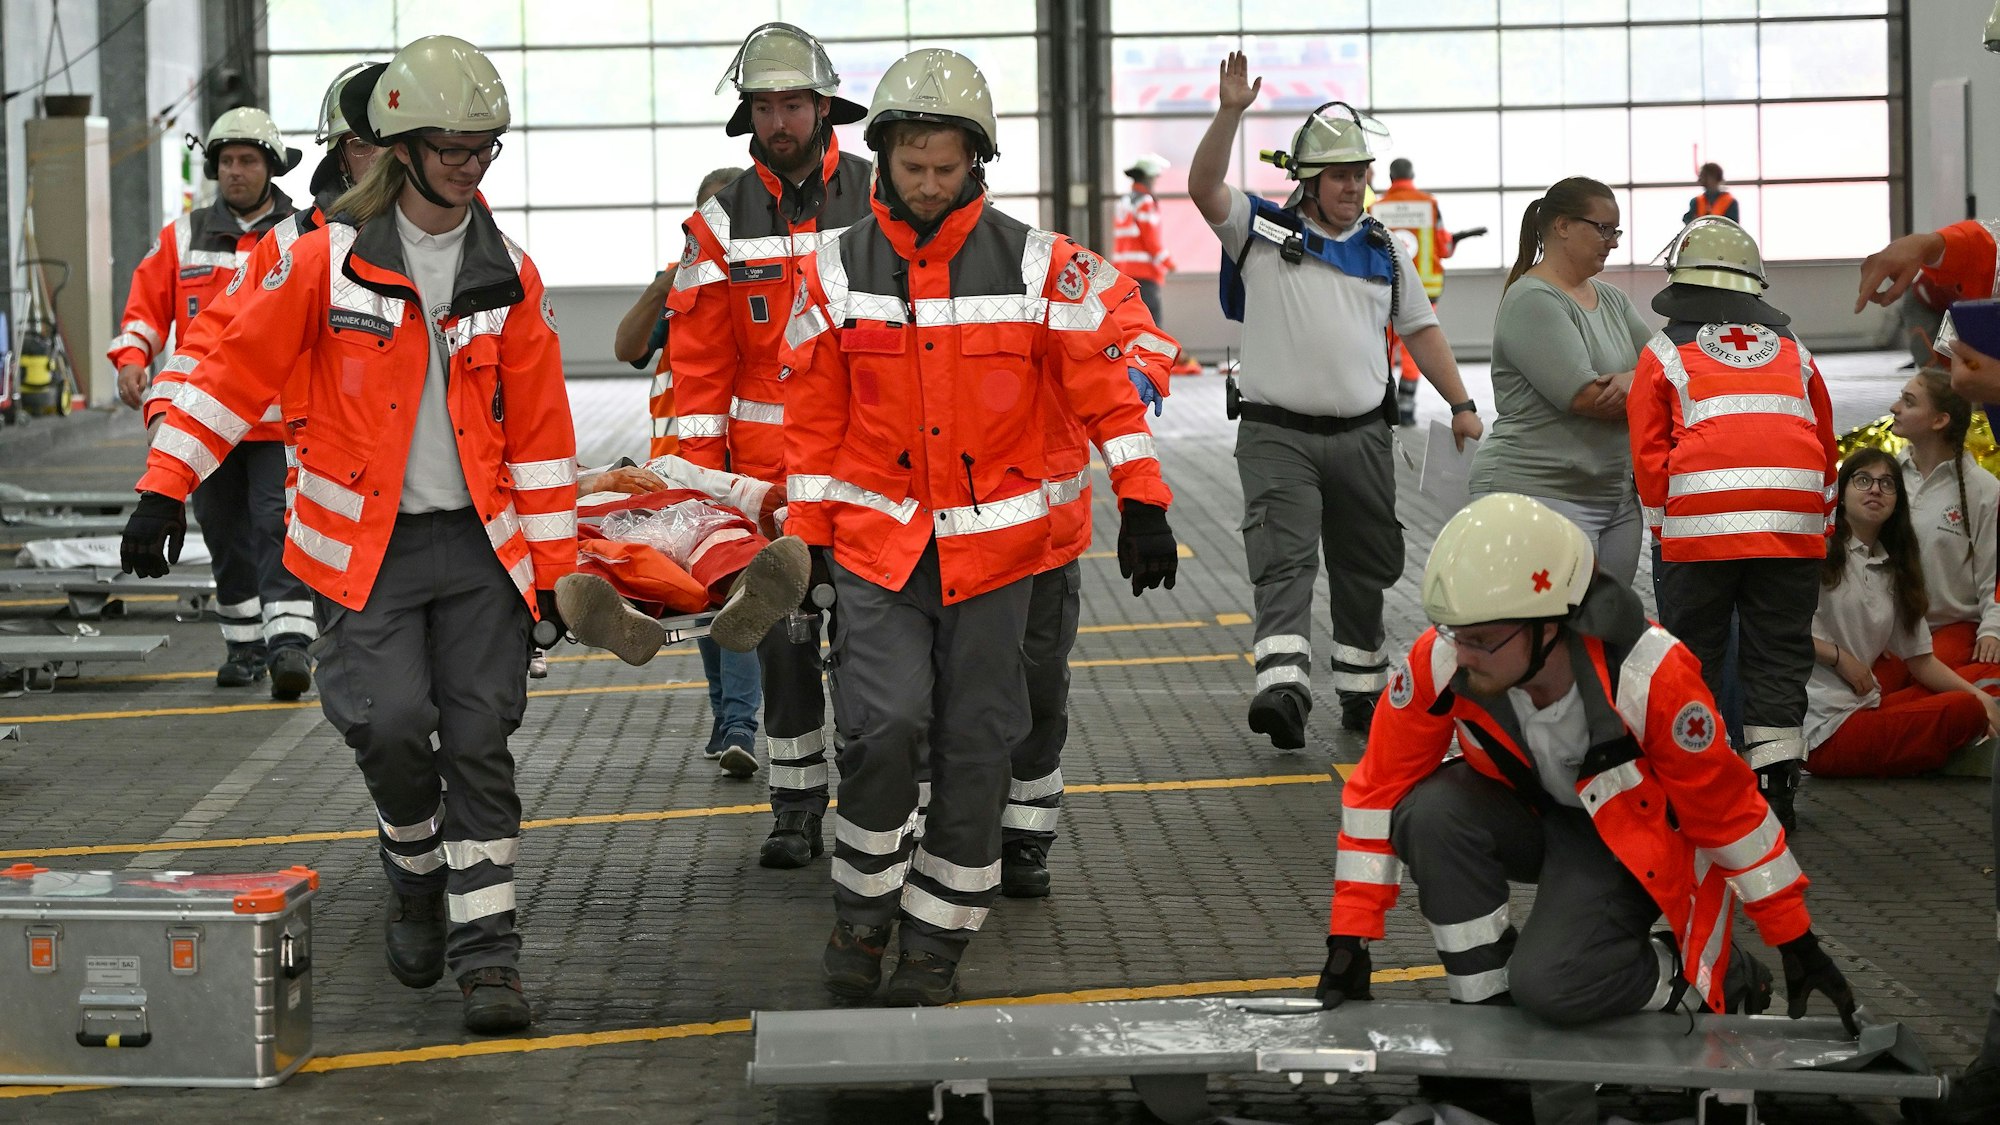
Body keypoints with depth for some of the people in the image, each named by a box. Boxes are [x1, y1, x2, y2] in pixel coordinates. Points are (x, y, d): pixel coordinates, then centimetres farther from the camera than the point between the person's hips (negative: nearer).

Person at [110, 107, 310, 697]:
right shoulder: (183, 238, 10)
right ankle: (243, 646, 24)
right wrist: (132, 357, -9)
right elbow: (146, 306, 10)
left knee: (278, 527, -15)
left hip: (282, 420, -3)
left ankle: (289, 641, -21)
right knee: (227, 537, 12)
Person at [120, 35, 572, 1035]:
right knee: (392, 722, -15)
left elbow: (539, 429, 7)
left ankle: (485, 950, 2)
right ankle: (416, 875, 15)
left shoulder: (509, 278, 4)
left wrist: (552, 566, 4)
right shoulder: (330, 259, -5)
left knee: (479, 737, -3)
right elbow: (236, 372, -2)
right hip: (364, 543, -2)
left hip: (477, 542, 2)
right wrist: (164, 489, -8)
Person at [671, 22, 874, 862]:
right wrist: (698, 474, -3)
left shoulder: (879, 200, 1)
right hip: (769, 468, 1)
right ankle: (797, 807, 14)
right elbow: (699, 359, 3)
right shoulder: (723, 221, 4)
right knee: (785, 639, 5)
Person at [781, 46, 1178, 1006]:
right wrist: (807, 538, 8)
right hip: (877, 541, 0)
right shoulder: (838, 273, 1)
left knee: (973, 746, 4)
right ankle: (862, 915, 6)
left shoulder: (1039, 266, -3)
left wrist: (1142, 503, -7)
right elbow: (812, 416, 7)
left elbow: (1106, 384, -1)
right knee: (885, 727, -14)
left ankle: (938, 937, 17)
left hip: (995, 544, 0)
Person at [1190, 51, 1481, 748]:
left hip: (1362, 435, 4)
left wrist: (1461, 404, 9)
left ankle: (1362, 691, 22)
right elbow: (1204, 189, -14)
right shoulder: (1261, 232, 1)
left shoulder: (1382, 250, 13)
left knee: (1364, 570, 10)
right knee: (1283, 563, -16)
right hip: (1278, 435, -4)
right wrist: (1230, 113, -27)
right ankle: (1283, 689, -29)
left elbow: (1421, 330, 16)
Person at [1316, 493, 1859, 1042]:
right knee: (1429, 811, -29)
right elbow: (1380, 786, -13)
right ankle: (1486, 1004, -11)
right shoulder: (1441, 660, -26)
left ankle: (1714, 978, 2)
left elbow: (1729, 809, -21)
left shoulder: (1649, 677, -34)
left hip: (1631, 838, -4)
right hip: (1527, 813, 4)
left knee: (1552, 986, -28)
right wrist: (1349, 936, -15)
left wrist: (1796, 942, -13)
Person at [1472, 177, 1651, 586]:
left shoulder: (1611, 299, 18)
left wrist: (1633, 380, -12)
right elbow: (1585, 397, -18)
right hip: (1540, 492, -8)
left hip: (1615, 494, 8)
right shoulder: (1532, 302, -10)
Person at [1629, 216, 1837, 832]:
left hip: (1700, 528, -2)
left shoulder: (1664, 354, 9)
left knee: (1693, 661, 8)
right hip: (1793, 528, 2)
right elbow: (1826, 449, 19)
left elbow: (1649, 457, 5)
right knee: (1777, 662, 8)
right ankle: (1774, 794, 7)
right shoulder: (1794, 353, 18)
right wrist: (1818, 528, 25)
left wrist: (1663, 526, 13)